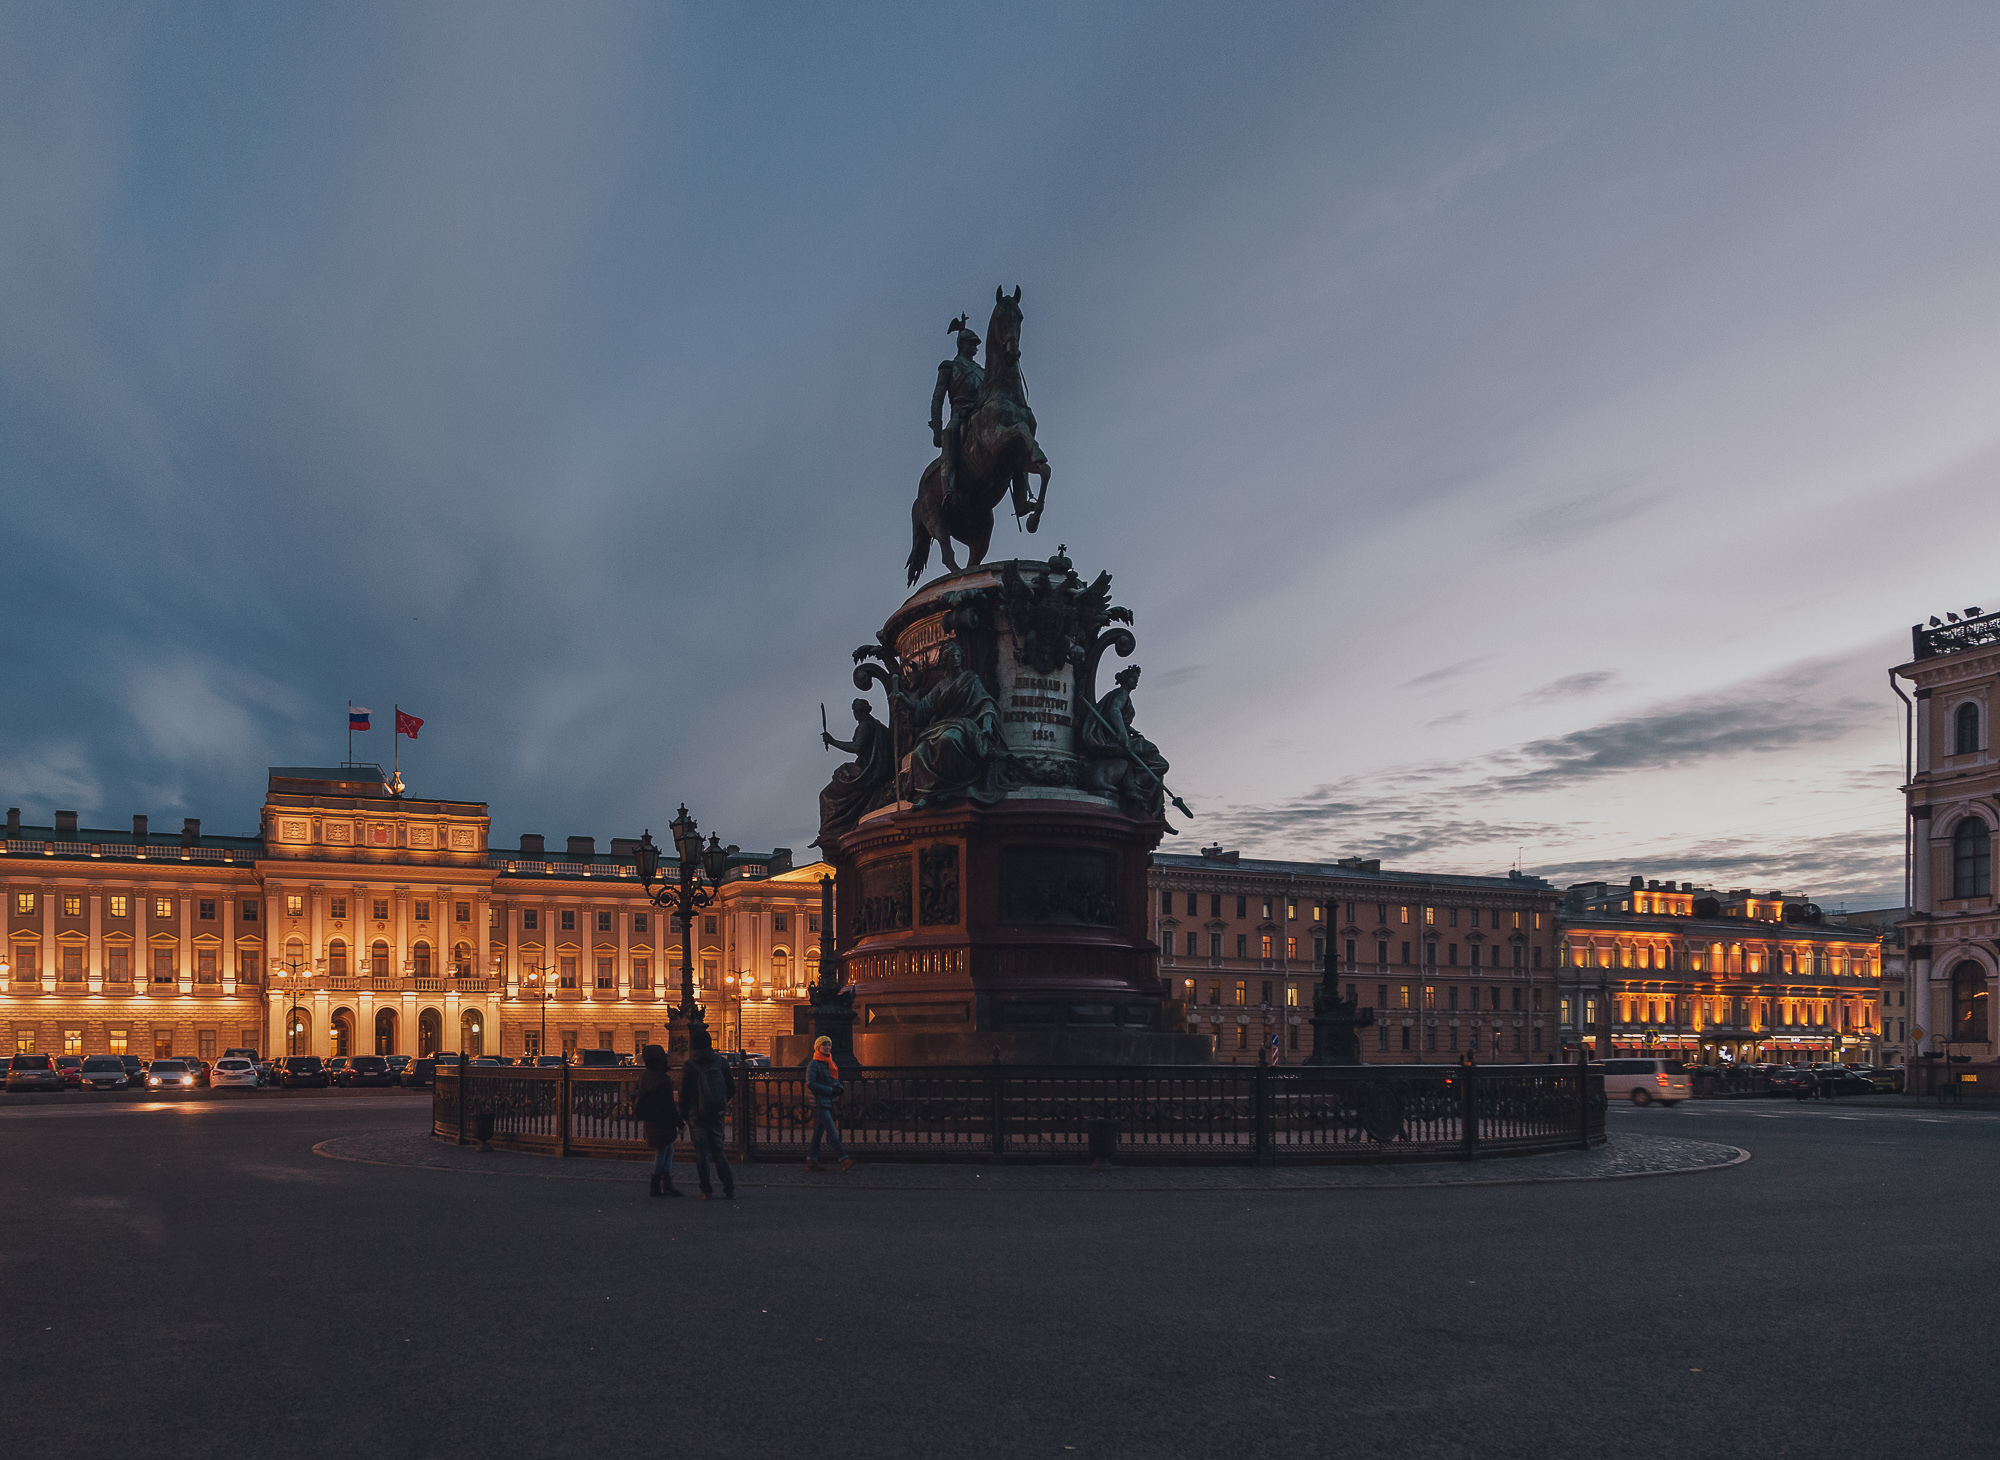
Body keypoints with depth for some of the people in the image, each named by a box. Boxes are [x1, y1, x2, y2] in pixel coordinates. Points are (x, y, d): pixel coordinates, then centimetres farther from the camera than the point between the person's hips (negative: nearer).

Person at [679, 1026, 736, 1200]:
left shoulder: (689, 1066, -8)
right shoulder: (721, 1062, 2)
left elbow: (684, 1093, -6)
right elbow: (731, 1088, 8)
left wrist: (683, 1114, 6)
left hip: (697, 1114, -3)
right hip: (716, 1114, 3)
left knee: (701, 1153, 4)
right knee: (718, 1152, 11)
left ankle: (706, 1190, 3)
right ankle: (729, 1190, 3)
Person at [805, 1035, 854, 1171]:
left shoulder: (831, 1063, 16)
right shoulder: (814, 1064, -9)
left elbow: (835, 1081, 24)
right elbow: (810, 1084, -16)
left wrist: (840, 1088, 0)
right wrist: (830, 1090, -17)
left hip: (829, 1102, 8)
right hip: (820, 1102, -8)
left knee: (818, 1132, 10)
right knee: (832, 1132, -13)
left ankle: (811, 1162, 13)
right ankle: (843, 1159, -19)